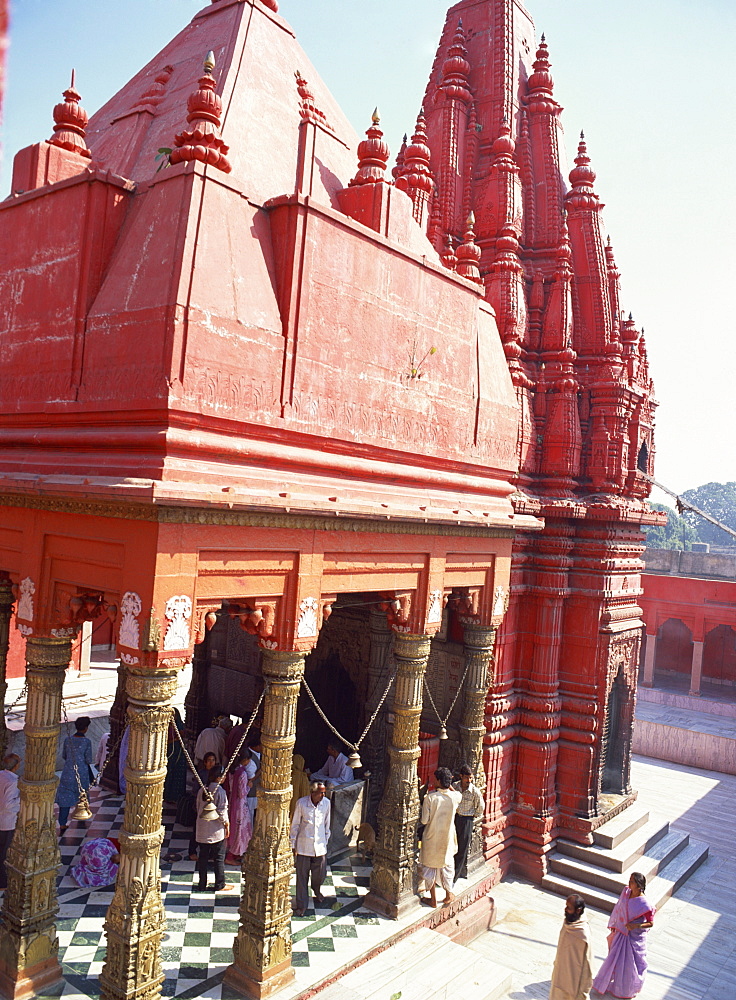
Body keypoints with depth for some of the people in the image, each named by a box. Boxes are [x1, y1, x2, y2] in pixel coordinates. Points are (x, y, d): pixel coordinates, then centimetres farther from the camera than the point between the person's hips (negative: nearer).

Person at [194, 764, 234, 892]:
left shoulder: (202, 790, 2)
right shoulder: (220, 791, -19)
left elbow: (198, 808, 11)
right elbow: (222, 812, -18)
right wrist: (227, 825, -5)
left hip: (202, 830, 6)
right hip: (217, 831, -6)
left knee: (203, 857, 14)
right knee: (219, 859, 7)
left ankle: (202, 885, 22)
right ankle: (220, 885, 17)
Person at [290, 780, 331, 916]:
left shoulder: (326, 803, -8)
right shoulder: (301, 803, -16)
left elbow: (327, 824, 6)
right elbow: (295, 825, -6)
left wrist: (326, 841, 11)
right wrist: (293, 845, -3)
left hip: (320, 846, 3)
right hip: (303, 846, -3)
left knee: (320, 874, 15)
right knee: (302, 877, 6)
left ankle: (316, 891, 49)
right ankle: (301, 905, 24)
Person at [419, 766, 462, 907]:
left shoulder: (430, 798, -22)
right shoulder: (455, 797, -14)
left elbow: (424, 820, -16)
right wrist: (448, 784, 6)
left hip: (431, 839, -3)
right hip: (447, 838, 3)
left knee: (429, 867, 15)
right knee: (447, 866, 23)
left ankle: (433, 898, 23)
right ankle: (448, 894, 34)